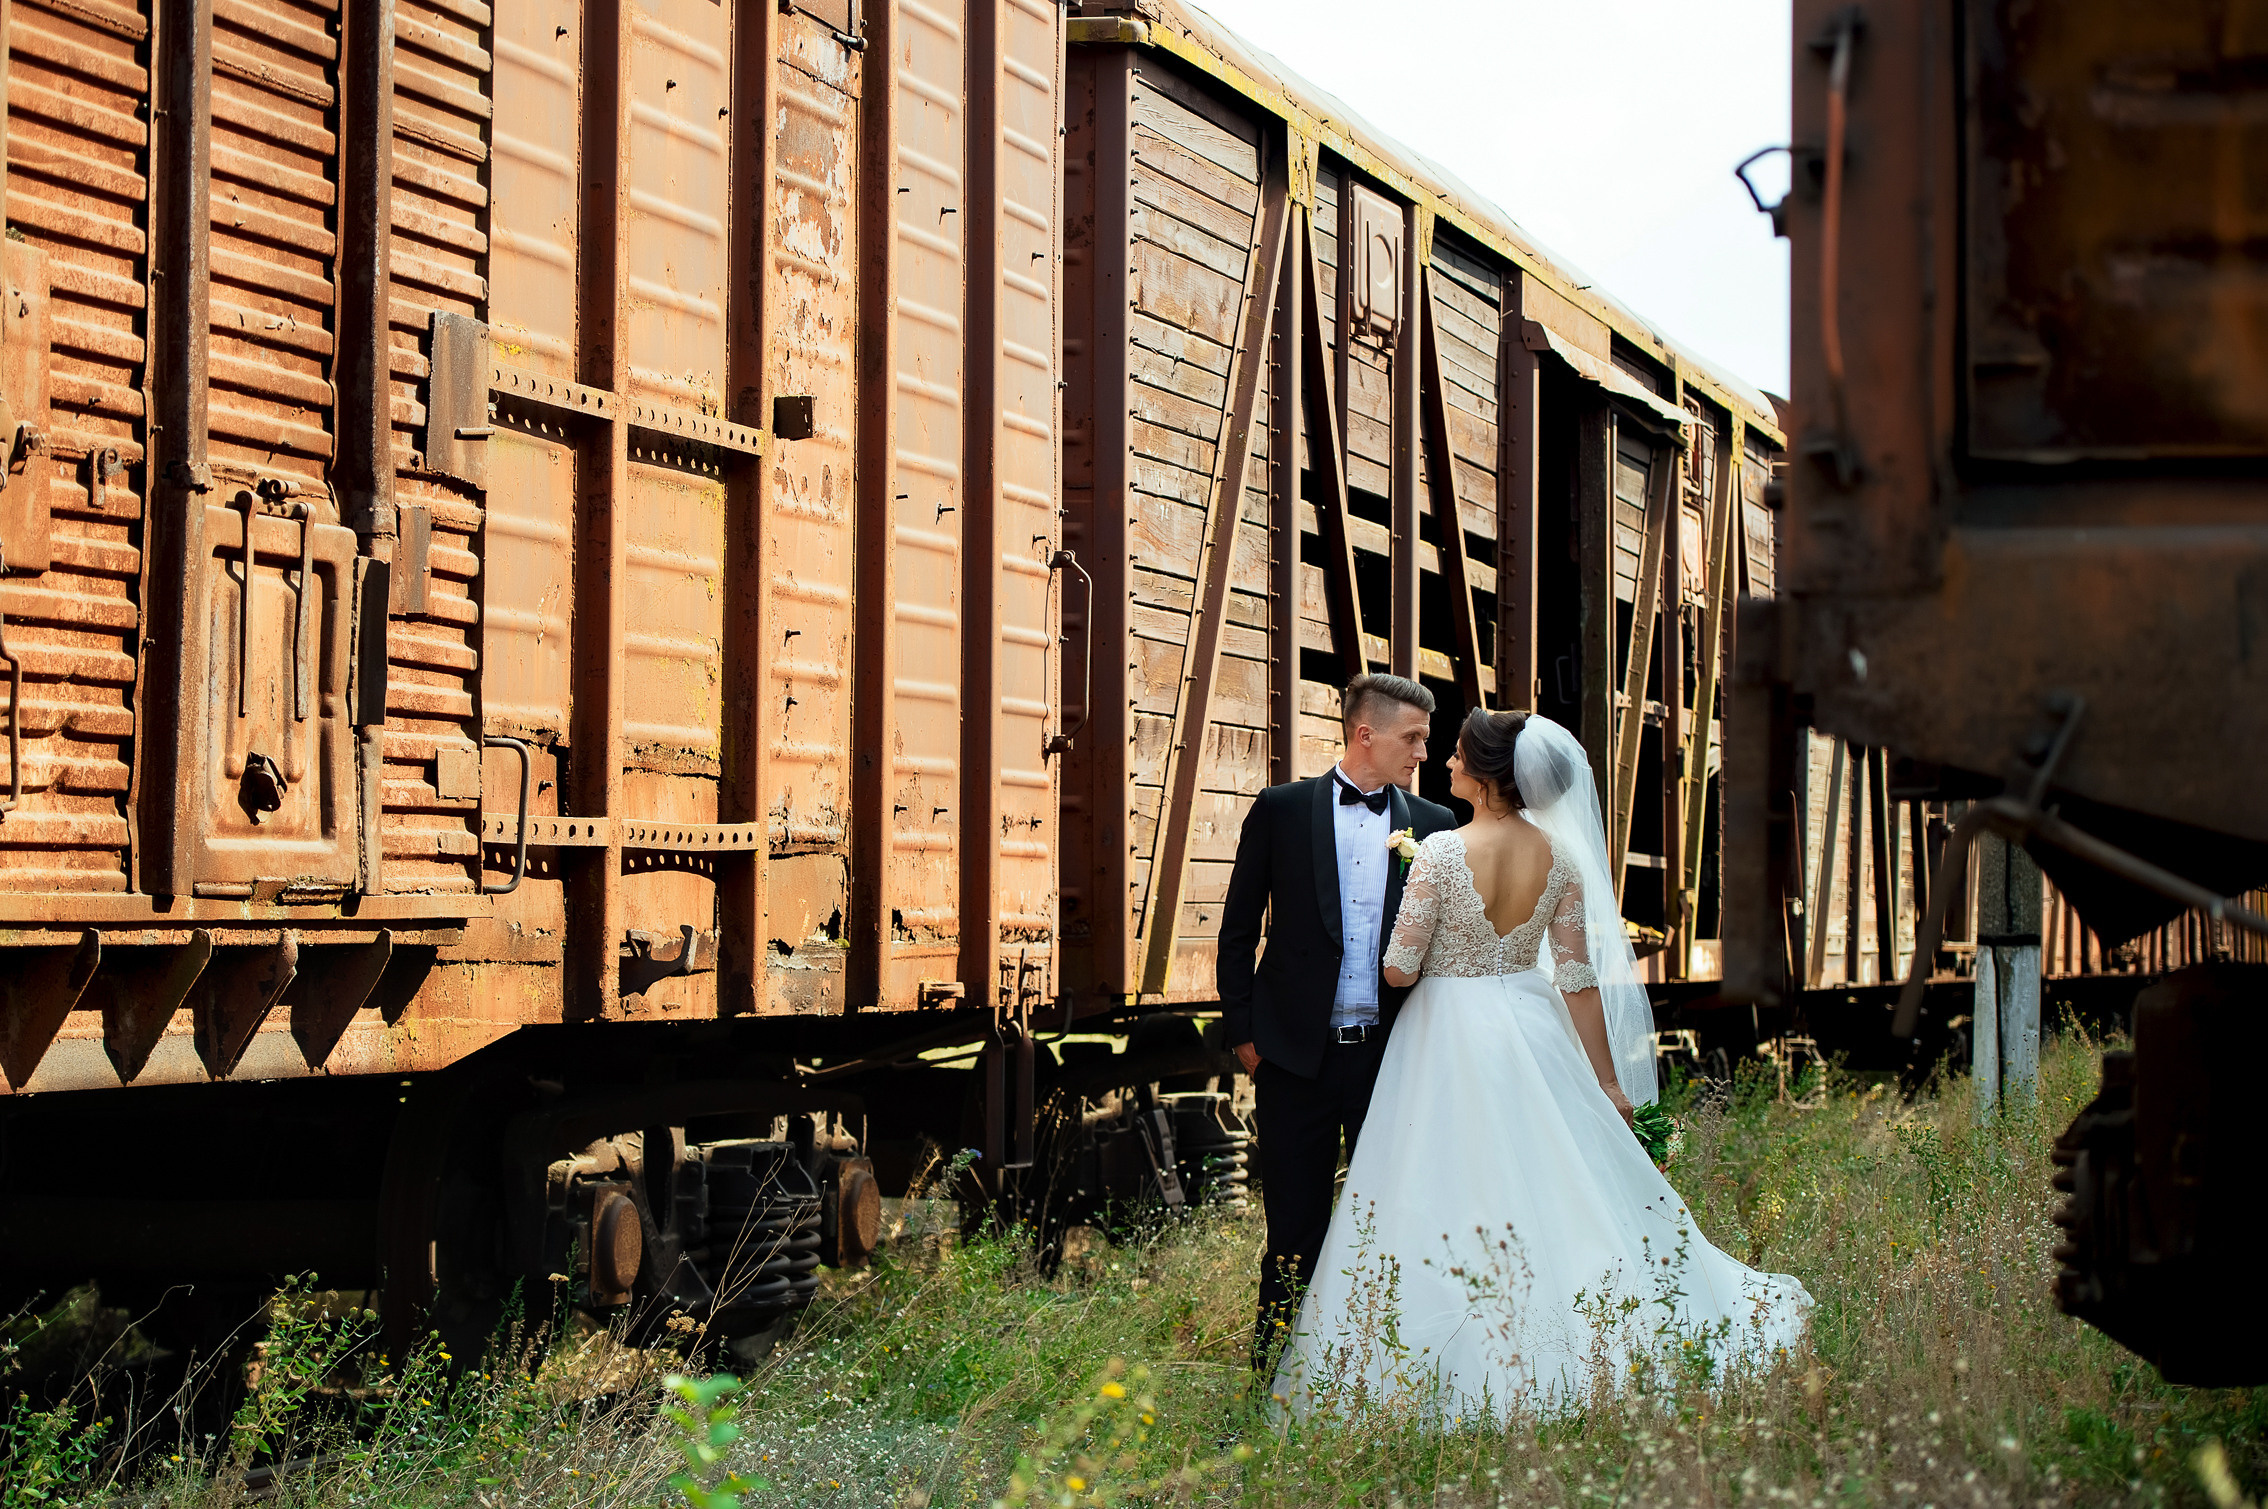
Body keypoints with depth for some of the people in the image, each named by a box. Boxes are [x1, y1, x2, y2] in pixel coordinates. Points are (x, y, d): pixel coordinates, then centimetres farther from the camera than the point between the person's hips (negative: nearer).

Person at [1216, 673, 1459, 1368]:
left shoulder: (1434, 826, 7)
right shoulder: (1282, 809, 2)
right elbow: (1238, 929, 5)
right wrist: (1242, 1031, 0)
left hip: (1394, 1051, 2)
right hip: (1297, 1051, -1)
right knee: (1294, 1220, 6)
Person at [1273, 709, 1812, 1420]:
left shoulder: (1442, 852, -16)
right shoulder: (1559, 856, -2)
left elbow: (1399, 968, -13)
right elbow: (1578, 976, 1)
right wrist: (1606, 1079, 6)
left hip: (1449, 1035, -5)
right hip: (1532, 1033, 5)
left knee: (1450, 1199, 2)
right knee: (1551, 1195, 11)